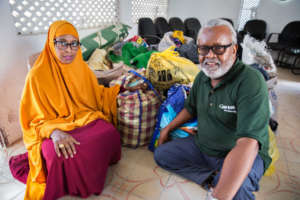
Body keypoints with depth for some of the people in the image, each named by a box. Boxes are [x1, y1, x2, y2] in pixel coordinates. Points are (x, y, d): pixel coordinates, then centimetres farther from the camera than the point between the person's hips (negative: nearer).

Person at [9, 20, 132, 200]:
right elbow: (37, 118, -6)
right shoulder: (38, 75, -8)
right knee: (58, 153, -35)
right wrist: (53, 132, -26)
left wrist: (121, 88, 10)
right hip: (54, 125, -3)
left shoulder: (81, 67, 7)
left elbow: (97, 94, 19)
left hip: (86, 117, 4)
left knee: (110, 134, -26)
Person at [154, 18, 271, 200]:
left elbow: (247, 142, -37)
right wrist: (168, 129, 11)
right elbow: (191, 109, 15)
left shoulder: (251, 82, -26)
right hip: (202, 145, 7)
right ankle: (213, 176, -4)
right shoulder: (202, 76, -1)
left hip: (242, 156, -6)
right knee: (161, 154, 0)